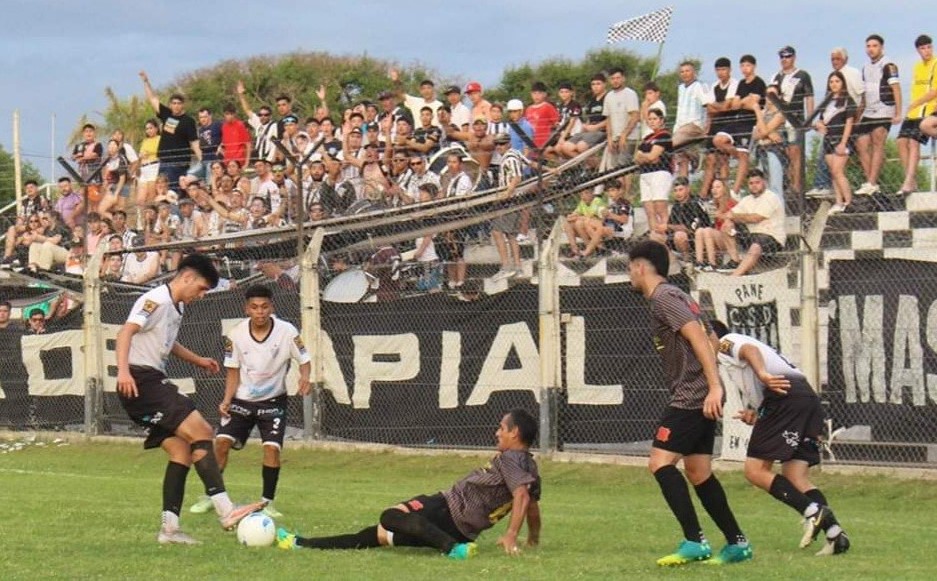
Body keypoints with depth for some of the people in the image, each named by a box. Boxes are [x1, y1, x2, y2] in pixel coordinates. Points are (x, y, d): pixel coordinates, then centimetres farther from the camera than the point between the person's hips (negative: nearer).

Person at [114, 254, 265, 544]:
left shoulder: (177, 306, 21)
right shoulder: (156, 300, -10)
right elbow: (126, 332, -22)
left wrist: (198, 360, 39)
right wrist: (123, 370, -35)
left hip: (156, 382, 11)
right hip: (140, 382, -11)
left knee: (182, 450, 4)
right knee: (200, 431, -19)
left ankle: (169, 528, 2)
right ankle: (225, 510, -25)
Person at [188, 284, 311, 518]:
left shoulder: (287, 331, -17)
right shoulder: (236, 335, -12)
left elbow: (304, 360, -7)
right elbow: (233, 372, -1)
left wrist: (305, 377, -29)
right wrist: (227, 401, -13)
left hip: (273, 400, -1)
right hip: (242, 399, 1)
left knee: (272, 447, -15)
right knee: (222, 441, -12)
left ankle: (267, 502, 0)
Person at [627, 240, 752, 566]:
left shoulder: (663, 297, -10)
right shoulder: (673, 296, 21)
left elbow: (697, 335, -20)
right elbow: (706, 339, 24)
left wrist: (714, 386, -27)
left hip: (691, 396, -10)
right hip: (701, 397, 10)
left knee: (660, 463, -14)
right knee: (698, 471, 12)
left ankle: (694, 542, -19)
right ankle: (737, 543, 14)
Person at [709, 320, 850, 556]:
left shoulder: (726, 343, 13)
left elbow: (749, 350, -12)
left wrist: (763, 375, -30)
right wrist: (755, 416, 19)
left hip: (784, 396, -9)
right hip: (810, 397, 9)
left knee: (755, 470, -6)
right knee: (794, 477, 6)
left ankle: (812, 511, -20)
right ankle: (834, 532, -9)